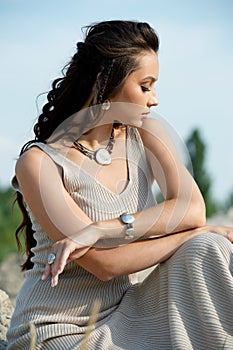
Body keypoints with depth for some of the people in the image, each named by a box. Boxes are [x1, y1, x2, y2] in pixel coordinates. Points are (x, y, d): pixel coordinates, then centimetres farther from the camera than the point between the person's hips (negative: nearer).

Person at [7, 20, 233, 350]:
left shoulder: (145, 135, 4)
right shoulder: (38, 163, -14)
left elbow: (193, 209, -12)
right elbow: (104, 264, -20)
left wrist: (98, 230, -23)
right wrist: (200, 232, -16)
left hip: (119, 315, 5)